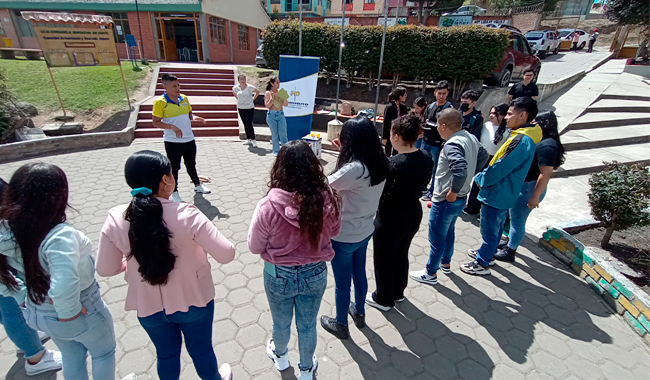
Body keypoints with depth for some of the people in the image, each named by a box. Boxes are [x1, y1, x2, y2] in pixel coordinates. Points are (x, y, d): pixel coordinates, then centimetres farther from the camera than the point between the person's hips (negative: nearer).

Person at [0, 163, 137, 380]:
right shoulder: (59, 236, -36)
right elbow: (65, 286, -44)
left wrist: (23, 296, 5)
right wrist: (69, 312, -26)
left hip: (37, 313, 7)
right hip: (81, 313, -7)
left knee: (71, 357, 33)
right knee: (104, 353, 24)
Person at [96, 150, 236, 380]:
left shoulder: (115, 219, -17)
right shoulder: (186, 215, -27)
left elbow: (105, 269, -5)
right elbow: (226, 255, -24)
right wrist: (198, 243, -5)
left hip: (148, 306, 3)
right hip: (193, 301, -2)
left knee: (166, 354, 29)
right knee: (201, 349, 25)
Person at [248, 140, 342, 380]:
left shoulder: (268, 207, -29)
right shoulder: (329, 200, -22)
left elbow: (255, 247, -12)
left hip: (279, 275, -1)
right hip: (315, 274, 1)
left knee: (281, 323, 29)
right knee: (308, 325, 26)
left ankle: (280, 356, 60)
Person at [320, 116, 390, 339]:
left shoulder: (355, 169, -30)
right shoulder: (380, 164, -6)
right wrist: (344, 153, 8)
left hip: (344, 236, -7)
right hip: (365, 231, 8)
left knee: (342, 282, 14)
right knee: (359, 274, 27)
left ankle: (341, 324, 38)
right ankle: (359, 313, 50)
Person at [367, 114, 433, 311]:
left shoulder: (393, 164, -28)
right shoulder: (426, 158, -6)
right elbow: (422, 184, 6)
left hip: (390, 218, -7)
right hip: (414, 214, 7)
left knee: (384, 260, 14)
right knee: (401, 255, 26)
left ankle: (383, 299, 34)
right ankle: (398, 293, 45)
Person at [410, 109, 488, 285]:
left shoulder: (452, 144, -25)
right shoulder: (471, 137, 3)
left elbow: (460, 171, -38)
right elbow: (483, 156, 17)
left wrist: (452, 193, -25)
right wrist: (472, 174, 14)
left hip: (445, 200, -9)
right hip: (461, 198, 9)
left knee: (437, 237, 6)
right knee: (449, 231, 26)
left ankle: (430, 273, 22)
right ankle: (445, 263, 44)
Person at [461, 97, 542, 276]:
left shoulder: (521, 141, -25)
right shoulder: (523, 137, 7)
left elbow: (500, 168, -25)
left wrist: (480, 178, -9)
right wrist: (484, 177, 9)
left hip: (497, 194, -10)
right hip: (503, 193, 10)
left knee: (489, 231, 5)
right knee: (496, 227, 24)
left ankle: (482, 264, 20)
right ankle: (488, 253, 42)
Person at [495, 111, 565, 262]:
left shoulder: (547, 146, -21)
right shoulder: (540, 141, 10)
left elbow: (546, 174, -25)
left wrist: (536, 196, -23)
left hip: (528, 188, -10)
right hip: (520, 185, 10)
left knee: (517, 220, 2)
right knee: (514, 217, 22)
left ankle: (509, 252, 16)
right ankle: (510, 242, 39)